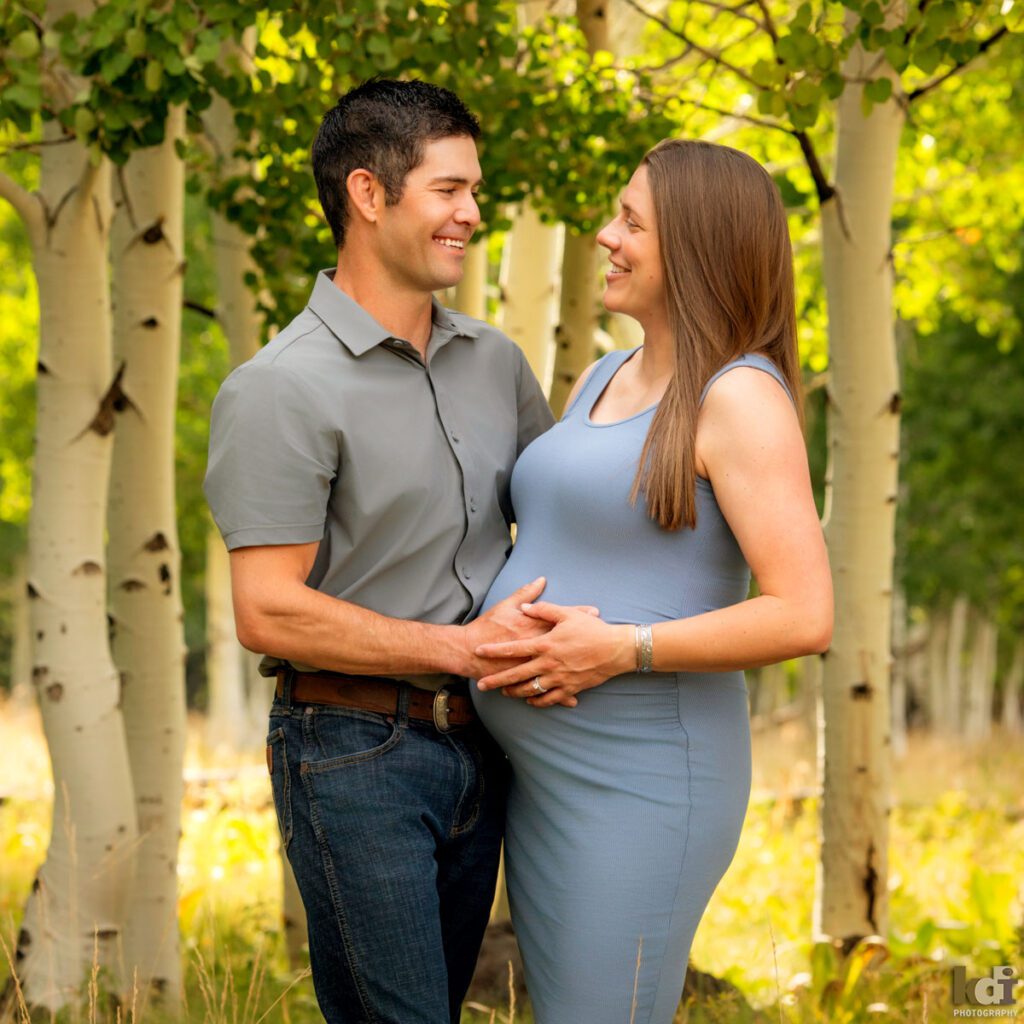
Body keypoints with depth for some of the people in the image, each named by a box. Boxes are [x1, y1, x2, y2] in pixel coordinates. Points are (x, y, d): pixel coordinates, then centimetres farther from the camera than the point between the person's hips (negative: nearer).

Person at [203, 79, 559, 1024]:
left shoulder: (494, 362, 8)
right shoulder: (283, 389, -13)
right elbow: (269, 614, -18)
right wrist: (464, 646, -18)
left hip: (477, 747, 7)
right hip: (354, 754, -7)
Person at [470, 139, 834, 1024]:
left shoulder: (740, 397, -13)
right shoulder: (601, 382, 13)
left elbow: (805, 616, -20)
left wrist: (620, 650, -21)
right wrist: (504, 629, 0)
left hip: (641, 779, -9)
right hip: (544, 774, 9)